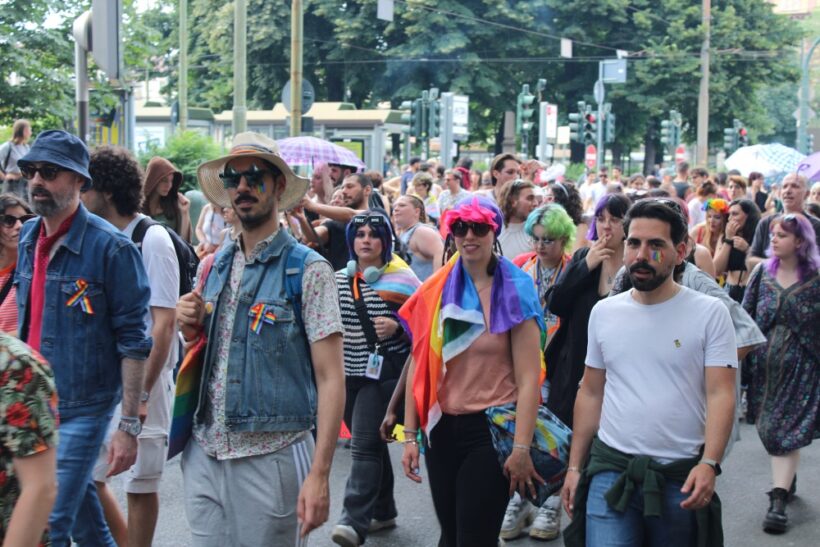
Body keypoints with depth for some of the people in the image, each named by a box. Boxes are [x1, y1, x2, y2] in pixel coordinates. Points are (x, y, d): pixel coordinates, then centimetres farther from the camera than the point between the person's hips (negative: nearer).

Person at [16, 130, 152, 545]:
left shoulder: (110, 247, -14)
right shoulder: (27, 239, 6)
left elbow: (133, 341, -13)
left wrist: (129, 425, -16)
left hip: (83, 407, -6)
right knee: (78, 501, 19)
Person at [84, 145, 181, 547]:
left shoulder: (152, 240, -12)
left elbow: (165, 324, -15)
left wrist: (140, 395, -17)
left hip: (143, 379, -6)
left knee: (140, 483, 4)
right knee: (88, 477, 9)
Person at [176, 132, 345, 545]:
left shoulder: (308, 270, -6)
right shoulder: (214, 267, 10)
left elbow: (330, 379, -10)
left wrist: (319, 475, -17)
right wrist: (191, 329, -1)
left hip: (272, 459, -5)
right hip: (204, 454, 5)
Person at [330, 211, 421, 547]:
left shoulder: (400, 278, -6)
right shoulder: (339, 280, 7)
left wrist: (397, 327, -20)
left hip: (385, 373, -5)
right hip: (348, 373, 5)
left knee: (364, 443, -14)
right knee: (372, 443, 16)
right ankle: (383, 511, 30)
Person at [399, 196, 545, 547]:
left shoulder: (514, 292, -7)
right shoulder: (436, 291, 4)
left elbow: (529, 377, -11)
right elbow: (419, 365, 7)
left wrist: (521, 448, -17)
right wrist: (410, 434, 3)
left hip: (492, 429, -4)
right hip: (442, 429, 4)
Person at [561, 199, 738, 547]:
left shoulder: (710, 313, -4)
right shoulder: (603, 313, 7)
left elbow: (721, 395, -9)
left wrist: (709, 463, -22)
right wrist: (574, 467, 11)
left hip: (682, 478, -2)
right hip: (611, 470, 2)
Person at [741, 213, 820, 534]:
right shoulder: (763, 273, 3)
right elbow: (746, 316, 4)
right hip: (765, 361, 4)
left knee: (787, 429, -7)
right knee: (770, 427, 11)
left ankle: (778, 500, -10)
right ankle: (787, 479, 31)